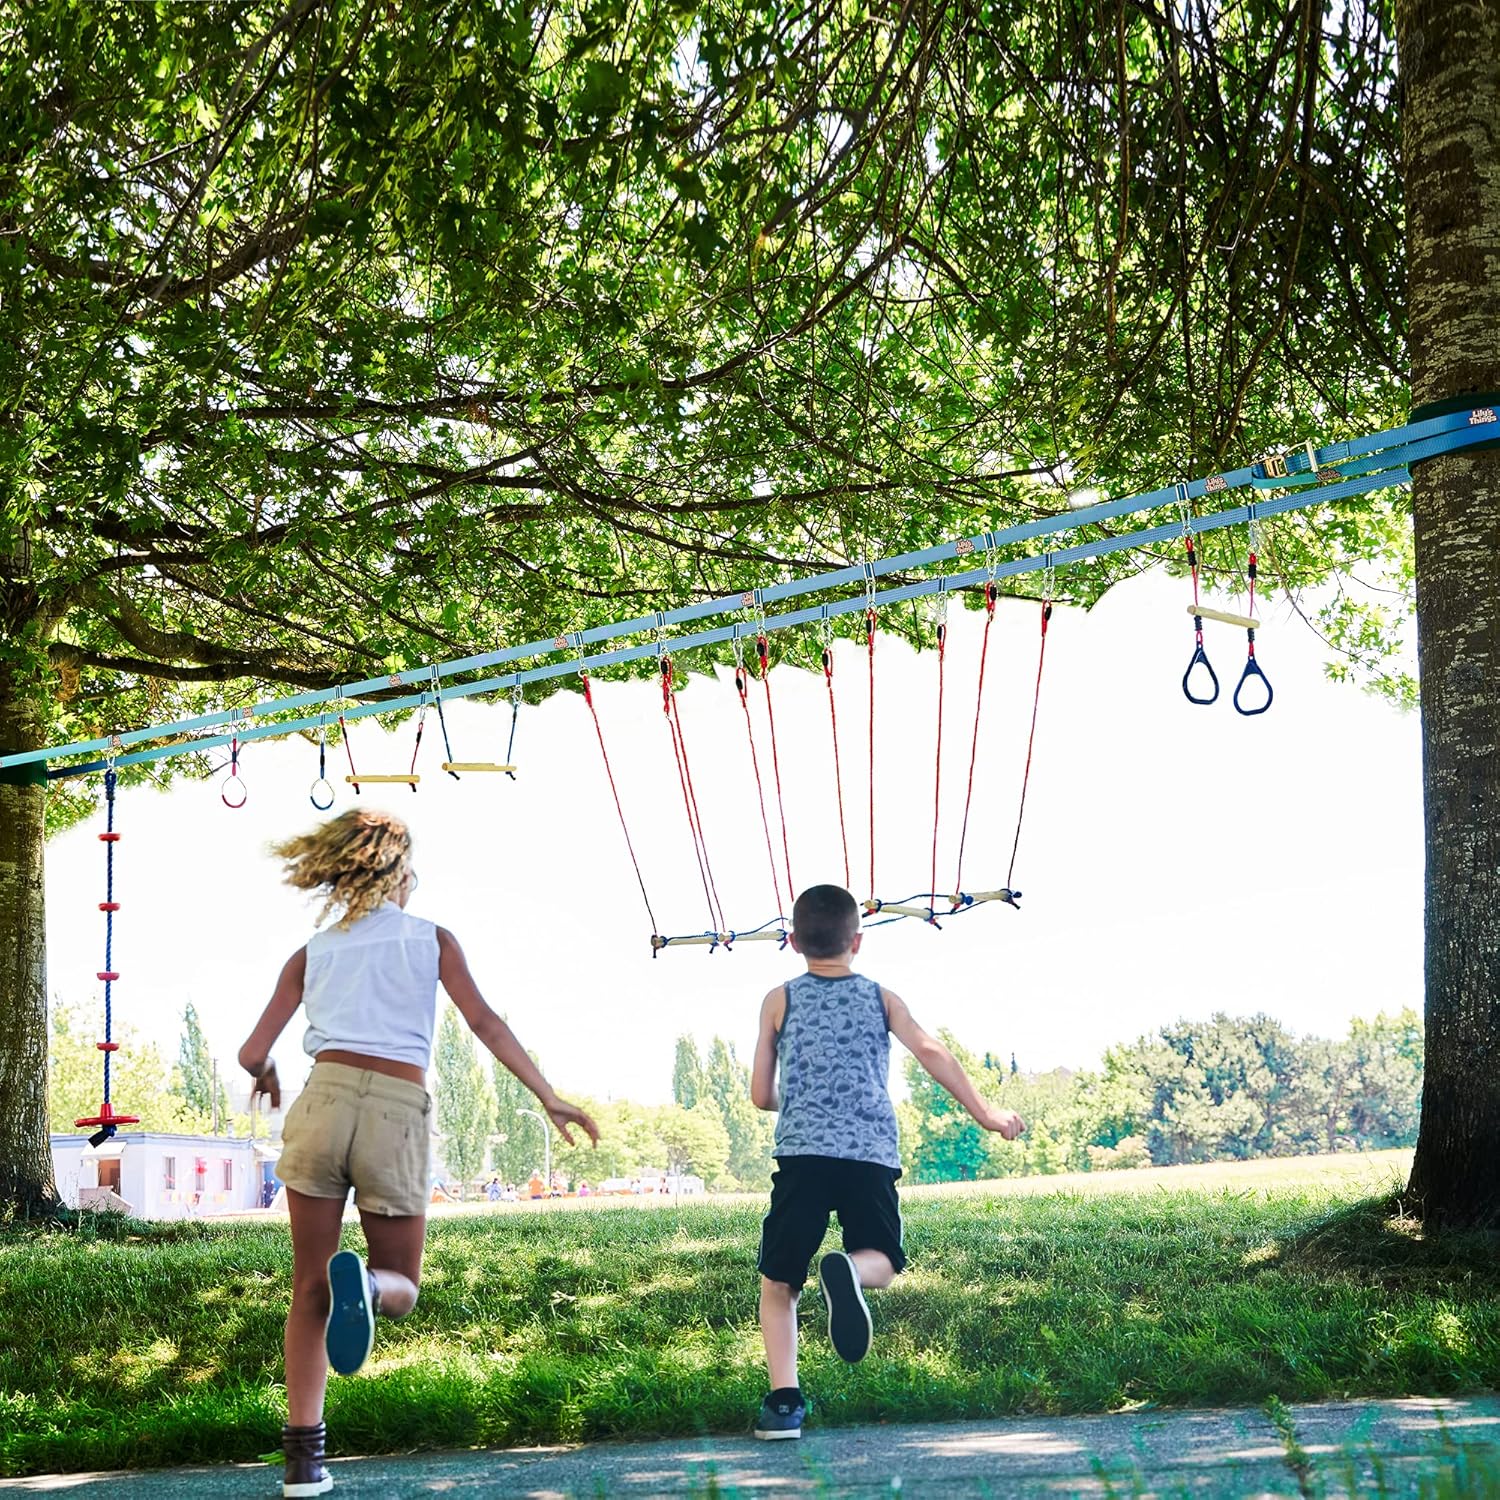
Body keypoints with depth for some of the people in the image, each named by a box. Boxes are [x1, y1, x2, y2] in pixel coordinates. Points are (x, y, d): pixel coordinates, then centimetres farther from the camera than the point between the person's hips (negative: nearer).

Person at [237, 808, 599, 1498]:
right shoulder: (431, 939, 13)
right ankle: (364, 1285, -23)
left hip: (325, 1099, 1)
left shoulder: (311, 953, 17)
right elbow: (485, 1023, 2)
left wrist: (265, 1075, 37)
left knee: (310, 1291, 11)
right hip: (399, 1117, -1)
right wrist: (550, 1098, 3)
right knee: (401, 1284, 15)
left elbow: (253, 1053, 14)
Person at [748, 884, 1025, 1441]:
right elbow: (930, 1052, 1)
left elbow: (761, 1095, 14)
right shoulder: (882, 999, 15)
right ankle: (849, 1270, -21)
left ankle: (784, 1398, -9)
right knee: (883, 1261, 17)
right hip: (872, 1155, 1)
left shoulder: (780, 1001, 14)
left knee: (778, 1283, 10)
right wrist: (984, 1112, 6)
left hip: (802, 1152, 0)